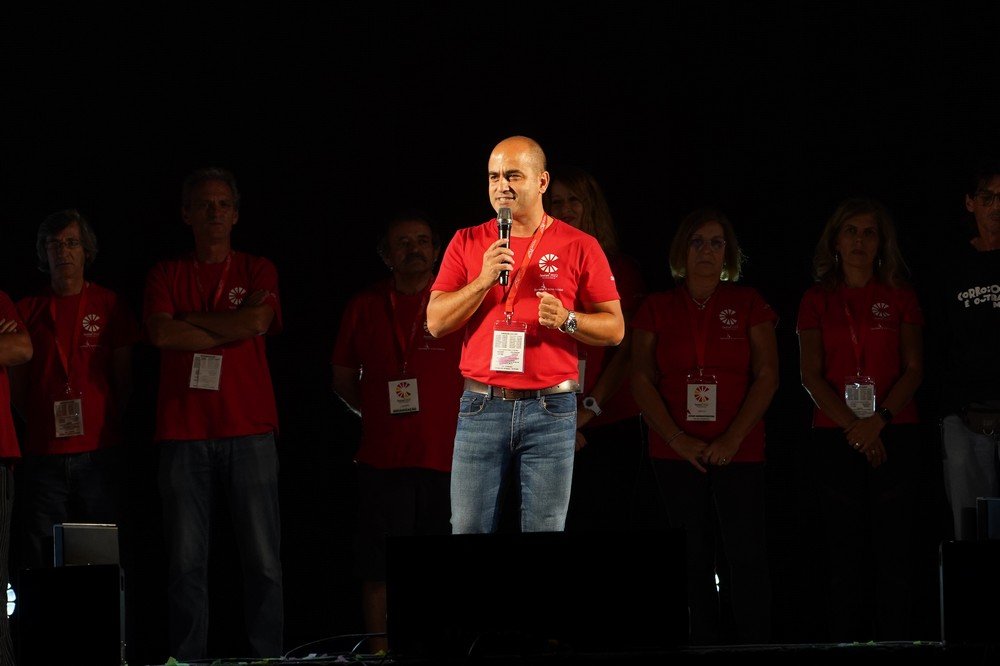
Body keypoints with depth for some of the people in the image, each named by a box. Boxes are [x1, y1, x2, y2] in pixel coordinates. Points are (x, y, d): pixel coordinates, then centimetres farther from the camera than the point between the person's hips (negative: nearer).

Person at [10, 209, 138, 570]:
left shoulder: (109, 305, 10)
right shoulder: (28, 310, 12)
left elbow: (123, 378, 12)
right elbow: (17, 383, 14)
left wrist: (109, 424, 5)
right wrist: (37, 425, 5)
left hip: (98, 450, -1)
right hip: (44, 453, 1)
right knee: (42, 556, -3)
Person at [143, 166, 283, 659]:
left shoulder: (258, 271, 14)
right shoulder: (166, 274, 14)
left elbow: (258, 321, -6)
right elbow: (161, 333, -3)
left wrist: (190, 320, 1)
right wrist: (233, 329, -2)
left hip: (249, 432, 0)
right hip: (183, 433, 0)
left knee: (262, 560, -4)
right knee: (186, 562, -3)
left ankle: (268, 661, -2)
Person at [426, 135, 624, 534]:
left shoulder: (579, 246, 3)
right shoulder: (467, 243, 9)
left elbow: (614, 328, 4)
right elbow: (436, 323, 3)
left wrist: (567, 320, -15)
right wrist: (483, 280, -11)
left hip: (550, 410, -1)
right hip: (482, 407, 1)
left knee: (545, 528, 1)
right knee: (469, 528, 1)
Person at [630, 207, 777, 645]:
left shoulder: (747, 305, 8)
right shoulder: (656, 309, 11)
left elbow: (767, 376, 2)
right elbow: (642, 380, 5)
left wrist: (734, 438, -10)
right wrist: (678, 440, -8)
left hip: (738, 454, -1)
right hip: (676, 456, 1)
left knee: (746, 557, -9)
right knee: (694, 561, 1)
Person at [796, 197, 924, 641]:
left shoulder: (900, 298, 10)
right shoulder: (817, 301, 11)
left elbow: (913, 370, 3)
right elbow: (811, 375, 3)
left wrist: (879, 420, -12)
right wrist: (853, 426, -10)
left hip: (893, 434, 0)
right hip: (834, 436, 0)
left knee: (893, 550, -5)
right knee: (845, 552, -2)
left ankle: (893, 646, -4)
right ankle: (848, 643, 0)